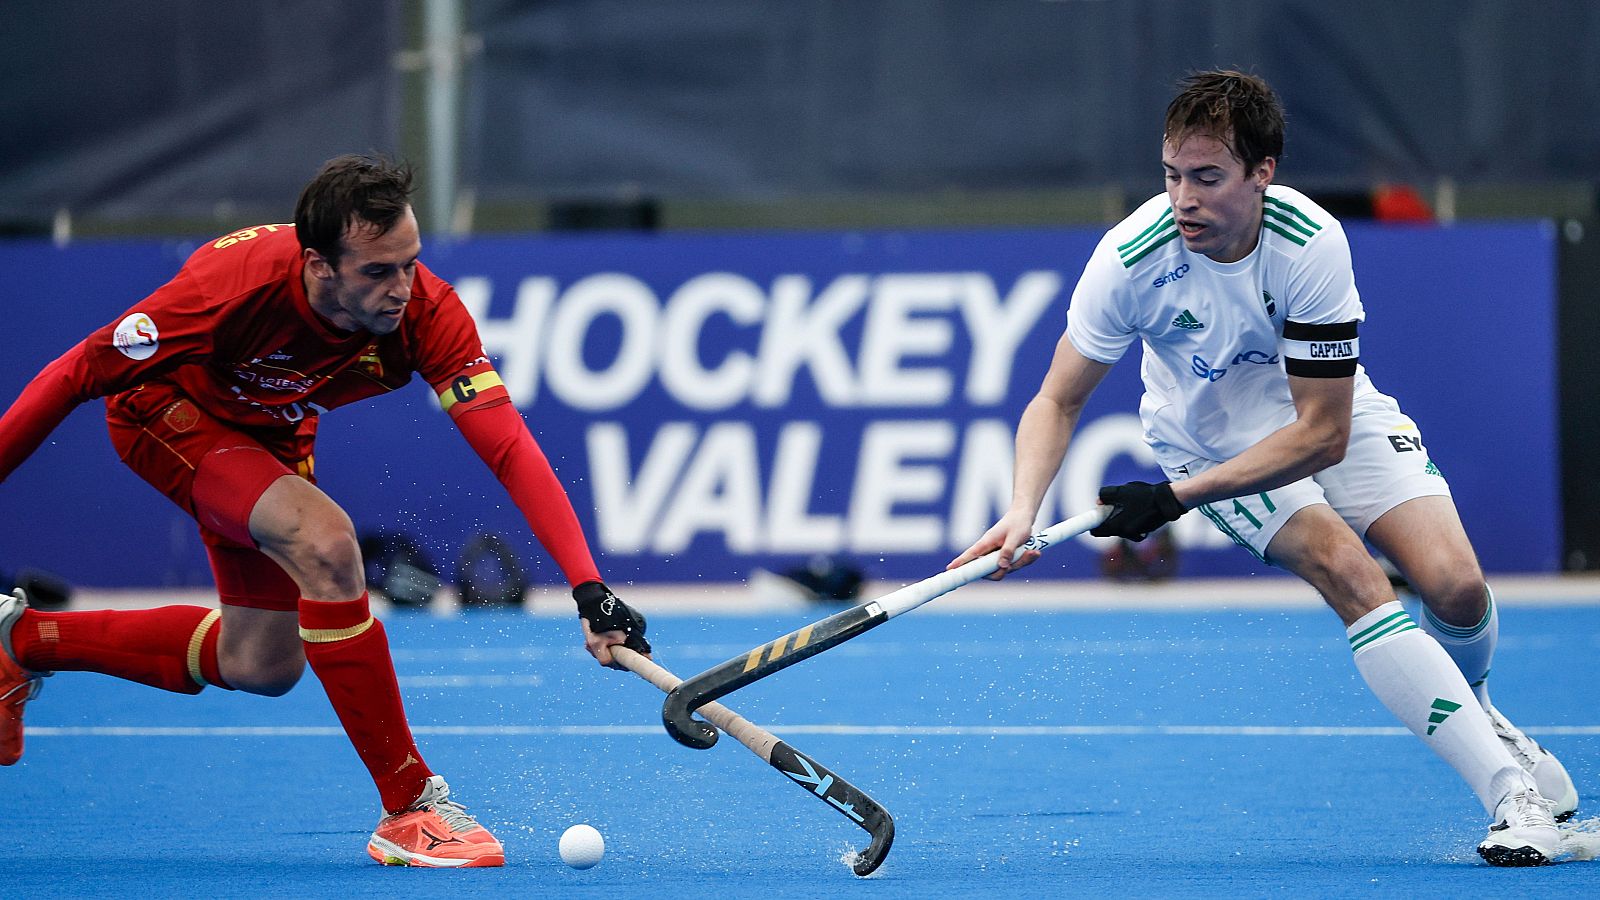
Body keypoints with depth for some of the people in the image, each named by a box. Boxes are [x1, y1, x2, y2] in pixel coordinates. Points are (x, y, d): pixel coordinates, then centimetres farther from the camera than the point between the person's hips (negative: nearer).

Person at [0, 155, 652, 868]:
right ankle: (408, 807, -23)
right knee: (324, 540, -31)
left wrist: (589, 588, -45)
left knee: (261, 665, 13)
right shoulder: (235, 286, -39)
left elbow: (511, 449, -34)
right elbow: (77, 374, -28)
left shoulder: (426, 311, -30)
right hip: (166, 409, -6)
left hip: (272, 434, 6)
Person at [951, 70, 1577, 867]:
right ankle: (1510, 789, -27)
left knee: (1455, 588, -16)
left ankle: (1470, 710, 22)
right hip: (1211, 436, -1)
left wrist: (1177, 497, -33)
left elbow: (1323, 434, -27)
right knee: (1351, 575, -26)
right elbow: (1059, 398, -14)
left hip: (1325, 419, 1)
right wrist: (1023, 508, -33)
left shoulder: (1311, 242, -31)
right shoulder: (1134, 256, -28)